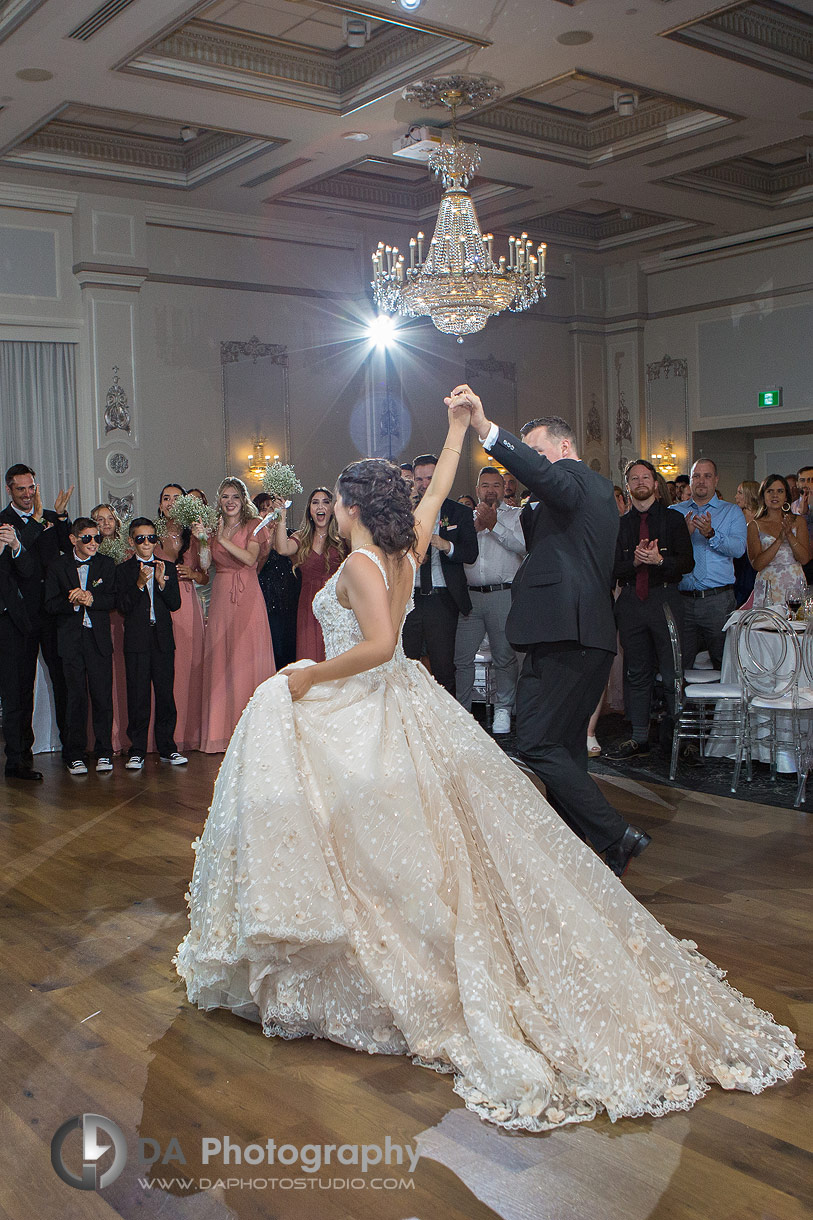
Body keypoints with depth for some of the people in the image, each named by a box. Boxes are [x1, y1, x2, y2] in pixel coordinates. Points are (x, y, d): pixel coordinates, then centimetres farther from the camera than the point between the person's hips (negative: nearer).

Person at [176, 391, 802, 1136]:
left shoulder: (361, 563, -17)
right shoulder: (407, 550, 3)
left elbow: (377, 644, -28)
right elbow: (439, 491, 18)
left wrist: (312, 677, -18)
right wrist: (458, 430, 27)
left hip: (358, 716, -8)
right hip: (399, 708, 8)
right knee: (444, 840, 11)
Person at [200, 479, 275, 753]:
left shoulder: (253, 525, 3)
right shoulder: (214, 528, 13)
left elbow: (250, 558, -13)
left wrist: (223, 539, -16)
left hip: (247, 597, -4)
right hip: (221, 597, 4)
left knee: (247, 657, -5)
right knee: (220, 659, 0)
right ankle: (222, 729, 6)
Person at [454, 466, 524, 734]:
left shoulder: (516, 516, 10)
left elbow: (524, 545, -8)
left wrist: (494, 525, -12)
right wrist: (477, 526, -7)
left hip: (503, 594, -2)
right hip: (470, 595, 3)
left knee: (504, 656, 1)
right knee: (461, 657, 0)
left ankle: (503, 710, 13)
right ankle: (462, 710, 11)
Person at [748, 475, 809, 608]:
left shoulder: (798, 521, 7)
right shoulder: (755, 526, 2)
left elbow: (804, 559, -1)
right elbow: (757, 565, -9)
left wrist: (789, 534, -13)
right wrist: (780, 539, -16)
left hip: (795, 586, 2)